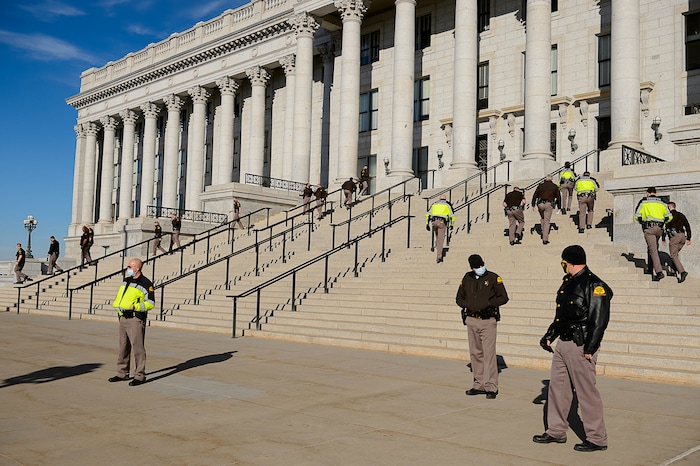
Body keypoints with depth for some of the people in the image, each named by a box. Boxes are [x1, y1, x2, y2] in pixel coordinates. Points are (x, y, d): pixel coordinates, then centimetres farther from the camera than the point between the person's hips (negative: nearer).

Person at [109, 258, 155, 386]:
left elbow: (150, 303, -12)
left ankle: (140, 376, -2)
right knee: (123, 347, 13)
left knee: (137, 346, -7)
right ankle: (122, 373, 23)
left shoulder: (146, 284, -9)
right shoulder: (126, 280, 15)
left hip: (136, 319, -8)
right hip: (123, 317, 8)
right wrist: (116, 303, 11)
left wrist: (135, 306, -22)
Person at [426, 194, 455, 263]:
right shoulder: (448, 204, 16)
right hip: (442, 222, -3)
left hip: (434, 221, 3)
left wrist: (427, 224, 10)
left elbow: (428, 214, 14)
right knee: (440, 239, -4)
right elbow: (452, 215, 8)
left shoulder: (434, 204, 24)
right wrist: (452, 224, 18)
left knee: (437, 237, 26)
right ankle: (439, 257, -11)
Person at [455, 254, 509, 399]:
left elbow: (503, 297, 0)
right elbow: (459, 298, 18)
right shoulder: (467, 278, 9)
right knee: (475, 354, 8)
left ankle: (491, 387, -5)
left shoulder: (493, 278, -2)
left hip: (488, 321, -4)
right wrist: (467, 305, -2)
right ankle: (479, 385, 17)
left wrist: (488, 304, -12)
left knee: (489, 354, -9)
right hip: (471, 320, 4)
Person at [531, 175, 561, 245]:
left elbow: (535, 195, 4)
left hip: (540, 204, 1)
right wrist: (559, 206, 16)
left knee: (542, 218, 26)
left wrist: (533, 205, 7)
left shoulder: (541, 185, 8)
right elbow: (558, 197, 9)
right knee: (547, 221, 0)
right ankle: (545, 239, -4)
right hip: (549, 205, -1)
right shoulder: (555, 186, 8)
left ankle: (543, 233, 18)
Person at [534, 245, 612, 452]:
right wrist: (549, 336, 18)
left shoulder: (594, 285, -14)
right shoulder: (568, 283, 15)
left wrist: (589, 349, -20)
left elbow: (599, 320, -18)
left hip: (581, 347, -9)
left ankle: (597, 439, 10)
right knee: (557, 387, 14)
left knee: (586, 392, -2)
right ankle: (556, 431, 26)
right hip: (563, 343, 9)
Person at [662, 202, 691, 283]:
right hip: (683, 236, 6)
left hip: (674, 237, -6)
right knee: (675, 254, 21)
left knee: (673, 255, -8)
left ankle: (682, 272, -25)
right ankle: (674, 271, 22)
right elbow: (687, 226, 17)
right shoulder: (681, 215, 20)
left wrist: (663, 239, 5)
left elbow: (664, 227, -1)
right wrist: (688, 238, 19)